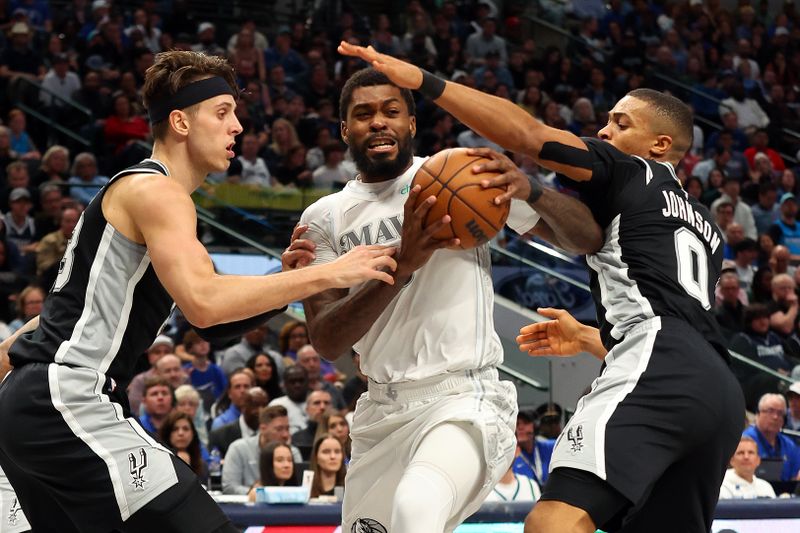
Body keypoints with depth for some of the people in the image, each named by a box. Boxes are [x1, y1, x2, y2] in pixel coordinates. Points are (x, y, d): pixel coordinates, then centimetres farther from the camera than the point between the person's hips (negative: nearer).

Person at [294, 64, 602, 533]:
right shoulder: (324, 219, 7)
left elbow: (589, 239, -2)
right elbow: (327, 342, -6)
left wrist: (529, 189, -23)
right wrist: (402, 265, -21)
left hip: (466, 400, -5)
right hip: (383, 409, 5)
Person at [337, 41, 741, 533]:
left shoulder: (632, 174, 11)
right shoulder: (703, 227, 34)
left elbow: (528, 134, -2)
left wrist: (423, 81, -3)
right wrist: (585, 340, 50)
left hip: (658, 374, -9)